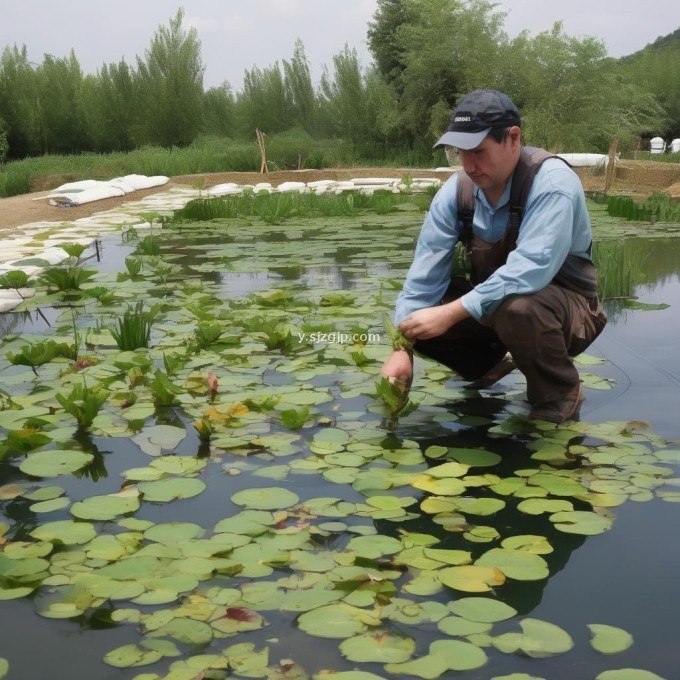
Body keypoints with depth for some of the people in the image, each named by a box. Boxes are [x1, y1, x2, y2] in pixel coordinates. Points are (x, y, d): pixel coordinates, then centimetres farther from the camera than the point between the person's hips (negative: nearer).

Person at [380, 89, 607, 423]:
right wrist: (402, 348, -23)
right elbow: (425, 275, -12)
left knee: (516, 308, -38)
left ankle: (560, 392, -8)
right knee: (418, 317, -11)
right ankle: (491, 364, 16)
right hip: (492, 305, 6)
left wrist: (452, 313, -40)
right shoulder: (456, 191, -9)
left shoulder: (552, 183, -26)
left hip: (564, 308, -6)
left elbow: (530, 270, -38)